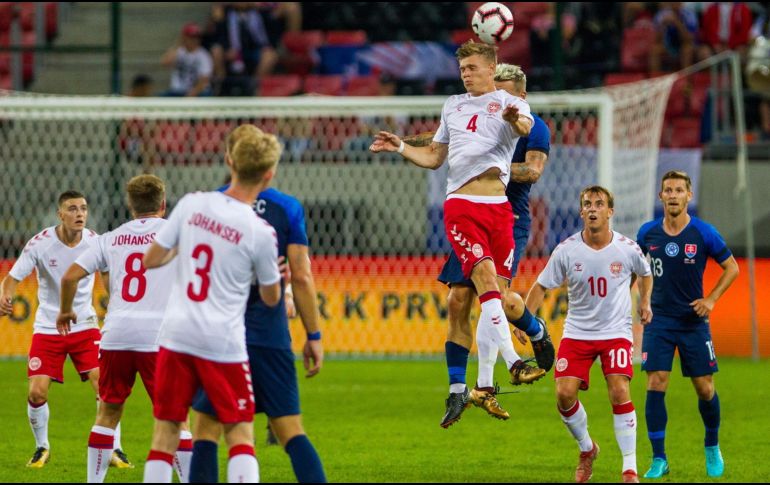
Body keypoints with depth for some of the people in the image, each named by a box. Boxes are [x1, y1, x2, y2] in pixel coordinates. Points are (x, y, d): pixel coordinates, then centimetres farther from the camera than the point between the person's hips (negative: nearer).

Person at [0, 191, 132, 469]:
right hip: (47, 328, -1)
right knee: (36, 392, -8)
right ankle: (42, 448, 18)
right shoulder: (40, 243, -14)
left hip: (85, 326, 1)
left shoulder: (95, 242, -9)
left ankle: (114, 450, 0)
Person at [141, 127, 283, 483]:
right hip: (223, 343, -3)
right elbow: (271, 297, 4)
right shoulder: (260, 233, -10)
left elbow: (151, 260, 3)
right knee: (240, 432, 7)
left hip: (176, 335, 3)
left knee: (166, 430, 9)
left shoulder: (192, 204, -3)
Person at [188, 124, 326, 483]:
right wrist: (314, 336, 5)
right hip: (270, 334, 1)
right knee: (290, 430, 3)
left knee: (207, 427, 5)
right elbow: (301, 277, -1)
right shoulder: (287, 208, 1)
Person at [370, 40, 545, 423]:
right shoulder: (453, 106, 21)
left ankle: (484, 385, 11)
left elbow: (525, 128, -17)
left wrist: (515, 119, -39)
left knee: (497, 295, 2)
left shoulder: (509, 104, 8)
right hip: (461, 206, 0)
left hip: (498, 207, 0)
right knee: (486, 280, -21)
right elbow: (434, 157, 29)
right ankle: (513, 362, -31)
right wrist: (400, 147, 14)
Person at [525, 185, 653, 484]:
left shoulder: (627, 249, -7)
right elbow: (541, 286, 0)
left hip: (616, 332, -1)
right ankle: (587, 449, 19)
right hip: (577, 333, 1)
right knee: (564, 394, -11)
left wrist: (644, 302, 10)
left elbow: (645, 273, 17)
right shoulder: (566, 251, -9)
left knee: (619, 392, -18)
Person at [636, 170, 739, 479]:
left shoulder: (704, 233, -8)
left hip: (694, 320, -1)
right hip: (659, 320, 1)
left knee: (705, 388, 3)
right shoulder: (648, 233, -1)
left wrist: (711, 299, -8)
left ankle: (712, 448, 29)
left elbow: (732, 268, 2)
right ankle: (659, 459, -4)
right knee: (655, 385, -10)